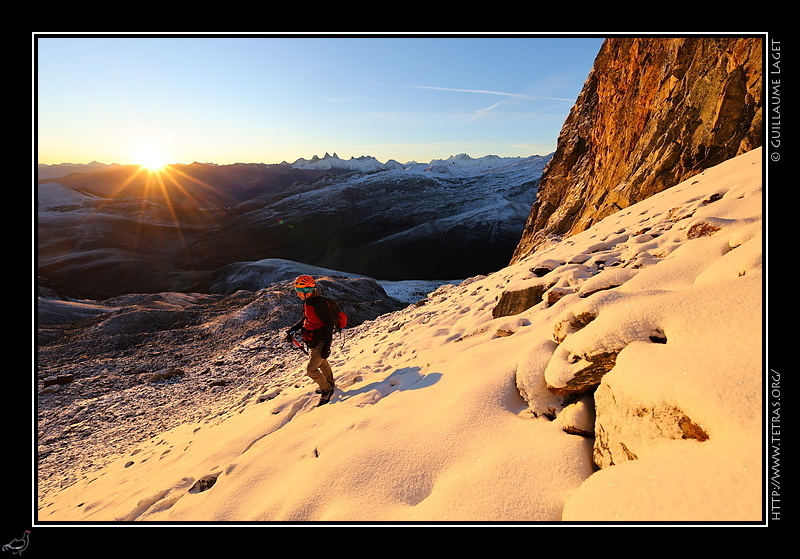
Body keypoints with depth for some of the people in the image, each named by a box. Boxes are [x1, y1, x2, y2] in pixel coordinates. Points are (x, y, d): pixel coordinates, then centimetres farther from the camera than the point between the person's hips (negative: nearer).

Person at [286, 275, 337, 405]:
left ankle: (326, 390, 13)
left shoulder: (320, 303, -26)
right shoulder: (307, 302, 4)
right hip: (313, 342, 9)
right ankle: (330, 384, 47)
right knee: (322, 364, 25)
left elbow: (330, 323, -25)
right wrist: (292, 330, 6)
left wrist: (326, 346, -25)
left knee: (311, 369, -7)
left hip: (320, 343, -9)